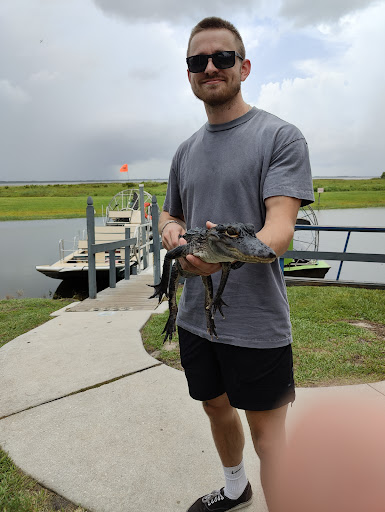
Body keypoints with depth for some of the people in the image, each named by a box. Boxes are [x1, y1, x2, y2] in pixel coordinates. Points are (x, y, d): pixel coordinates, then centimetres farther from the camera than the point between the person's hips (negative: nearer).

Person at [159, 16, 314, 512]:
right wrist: (171, 231, -5)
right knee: (216, 406, 23)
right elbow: (168, 215, 19)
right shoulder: (186, 150, 11)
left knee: (266, 425, 7)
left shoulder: (280, 135, -8)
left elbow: (281, 226, -20)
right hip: (194, 314, 7)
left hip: (255, 320, -6)